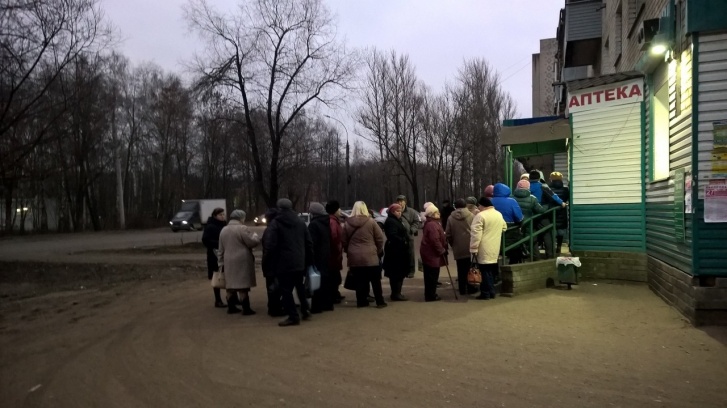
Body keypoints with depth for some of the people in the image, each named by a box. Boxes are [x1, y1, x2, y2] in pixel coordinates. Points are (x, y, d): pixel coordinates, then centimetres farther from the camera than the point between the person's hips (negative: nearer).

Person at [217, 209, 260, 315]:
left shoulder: (224, 230, 13)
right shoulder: (242, 228, -11)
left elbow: (221, 248, 16)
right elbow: (253, 242, -12)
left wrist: (220, 261, 21)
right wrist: (255, 236, 8)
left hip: (229, 261, 7)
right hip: (242, 261, -7)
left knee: (231, 284, 14)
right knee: (242, 285, -5)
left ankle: (231, 307, 20)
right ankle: (246, 309, -2)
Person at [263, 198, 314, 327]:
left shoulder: (275, 223, -8)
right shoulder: (300, 222, 10)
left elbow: (270, 245, -14)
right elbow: (309, 242, 10)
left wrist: (266, 261, -1)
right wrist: (308, 260, 16)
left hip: (283, 263, -6)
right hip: (299, 262, 6)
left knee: (286, 290, 1)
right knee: (300, 287, 21)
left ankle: (293, 316, 0)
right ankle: (305, 310, 23)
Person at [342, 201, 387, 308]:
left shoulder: (347, 223, 2)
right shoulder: (371, 221, -5)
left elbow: (344, 241, 7)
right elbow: (380, 238, -2)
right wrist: (378, 251, 12)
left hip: (354, 257, 2)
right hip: (370, 256, -2)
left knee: (359, 281, 10)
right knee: (375, 280, 7)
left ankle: (361, 301, 15)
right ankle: (380, 301, 11)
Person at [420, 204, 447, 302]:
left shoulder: (432, 223, 16)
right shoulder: (432, 225, -20)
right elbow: (435, 240, -26)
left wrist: (442, 249, 18)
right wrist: (441, 250, -17)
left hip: (429, 253, 11)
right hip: (432, 254, -11)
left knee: (430, 275, 15)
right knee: (432, 275, -3)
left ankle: (430, 294, 23)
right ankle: (431, 296, 4)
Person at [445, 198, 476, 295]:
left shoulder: (451, 218, -1)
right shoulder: (471, 216, -5)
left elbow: (448, 234, 2)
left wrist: (453, 245, 16)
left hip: (458, 248, 1)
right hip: (470, 247, -1)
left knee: (461, 270, 7)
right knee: (470, 268, 10)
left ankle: (462, 290, 11)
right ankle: (470, 288, 14)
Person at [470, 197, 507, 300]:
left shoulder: (480, 216, -14)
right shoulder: (499, 214, 11)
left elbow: (476, 234, -17)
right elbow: (504, 228, 25)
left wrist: (473, 249, -13)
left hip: (484, 250, -7)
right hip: (494, 249, 7)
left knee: (485, 271, -3)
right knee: (491, 270, 13)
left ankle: (486, 293, 0)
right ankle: (491, 292, 19)